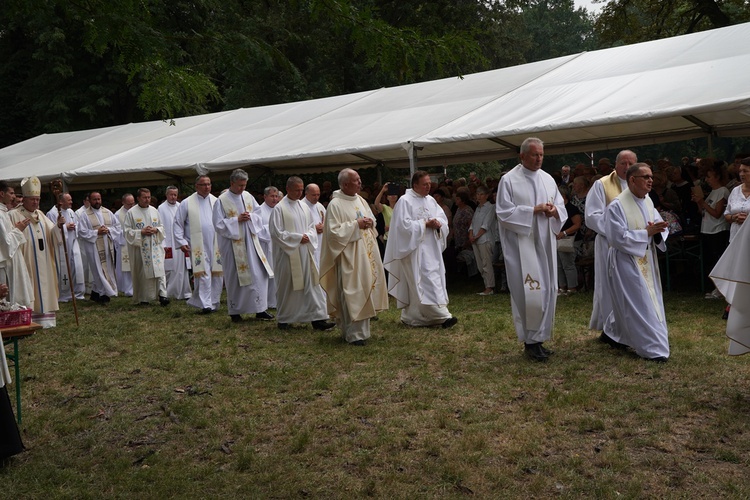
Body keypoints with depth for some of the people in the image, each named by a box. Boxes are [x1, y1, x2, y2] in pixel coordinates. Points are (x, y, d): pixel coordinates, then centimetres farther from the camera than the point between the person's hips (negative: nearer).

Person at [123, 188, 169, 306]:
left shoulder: (154, 211, 11)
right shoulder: (131, 212, -1)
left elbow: (161, 227, 17)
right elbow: (126, 230, -3)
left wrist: (156, 230, -5)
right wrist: (141, 232, -15)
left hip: (155, 247, 3)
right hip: (139, 248, -3)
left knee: (159, 270, -10)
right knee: (142, 273, 3)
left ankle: (162, 295, -13)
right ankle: (142, 298, 14)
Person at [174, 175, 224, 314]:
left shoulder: (216, 202, 8)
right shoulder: (187, 203, 0)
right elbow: (178, 223, 3)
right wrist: (181, 242, -4)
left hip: (215, 244, 4)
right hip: (197, 246, -4)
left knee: (217, 274, 6)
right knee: (203, 275, -9)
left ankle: (214, 303, 19)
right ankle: (205, 305, -5)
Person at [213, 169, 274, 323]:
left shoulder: (248, 196, 6)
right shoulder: (222, 200, -9)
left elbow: (259, 215, 12)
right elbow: (219, 224, -10)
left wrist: (250, 217, -9)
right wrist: (237, 220, -18)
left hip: (250, 242, 5)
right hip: (233, 245, -5)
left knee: (259, 274, 2)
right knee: (234, 277, 3)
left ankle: (260, 309, 11)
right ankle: (234, 311, 17)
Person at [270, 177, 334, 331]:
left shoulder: (304, 207, 10)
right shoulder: (279, 208, -8)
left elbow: (312, 226, 16)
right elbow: (276, 232, -12)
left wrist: (308, 236, -6)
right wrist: (298, 238, -13)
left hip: (305, 253, 5)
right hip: (287, 254, -5)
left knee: (312, 284, 1)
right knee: (286, 287, 5)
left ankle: (317, 318, 3)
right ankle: (283, 319, 19)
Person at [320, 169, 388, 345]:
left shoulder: (360, 200, 12)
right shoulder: (335, 205, -11)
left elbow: (372, 219, 22)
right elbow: (333, 232, -17)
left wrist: (370, 222, -1)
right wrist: (356, 224, -17)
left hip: (366, 253, 8)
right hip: (350, 256, -8)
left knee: (365, 291, 11)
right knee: (352, 294, -6)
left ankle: (362, 329, 23)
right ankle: (354, 334, 1)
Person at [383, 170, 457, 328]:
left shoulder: (431, 200, 14)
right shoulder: (405, 201, -8)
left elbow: (443, 217, 13)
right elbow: (404, 224, -15)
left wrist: (438, 224, -10)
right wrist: (425, 224, -14)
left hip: (432, 248, 8)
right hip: (416, 248, -8)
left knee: (434, 277, 7)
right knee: (428, 280, -13)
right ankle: (442, 315, -16)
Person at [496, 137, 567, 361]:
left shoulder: (548, 179, 12)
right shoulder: (509, 180, -6)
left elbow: (561, 207, 14)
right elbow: (504, 212, -12)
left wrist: (554, 211, -9)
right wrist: (534, 210, -17)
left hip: (545, 244, 6)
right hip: (521, 244, -6)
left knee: (547, 291, 8)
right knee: (529, 292, -9)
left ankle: (539, 337, 19)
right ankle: (531, 341, 4)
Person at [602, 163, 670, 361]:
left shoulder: (648, 201, 7)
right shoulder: (617, 206, -16)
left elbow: (659, 226, 9)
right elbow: (619, 237, -21)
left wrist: (658, 230, -15)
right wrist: (647, 232, -20)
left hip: (646, 260, 8)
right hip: (626, 261, -8)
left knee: (627, 304, 16)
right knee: (639, 303, -5)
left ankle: (612, 333, 35)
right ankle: (652, 348, 2)